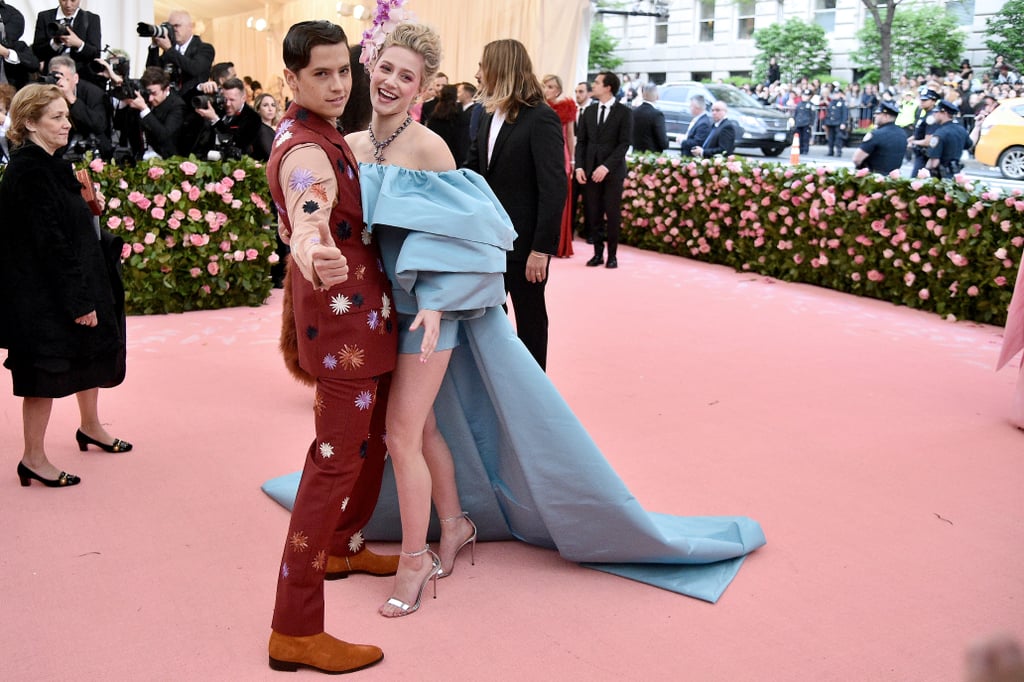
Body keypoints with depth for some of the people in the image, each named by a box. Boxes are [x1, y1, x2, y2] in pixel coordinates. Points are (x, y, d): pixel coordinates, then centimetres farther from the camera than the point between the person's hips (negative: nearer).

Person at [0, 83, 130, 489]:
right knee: (47, 369, 1)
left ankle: (90, 427, 42)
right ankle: (33, 459, 16)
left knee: (94, 352, 22)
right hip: (45, 294, -10)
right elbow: (48, 242, -24)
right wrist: (78, 300, -22)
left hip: (72, 282, 10)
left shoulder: (48, 165, 9)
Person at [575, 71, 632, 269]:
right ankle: (598, 253, 12)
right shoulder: (589, 111, 12)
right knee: (593, 214, 2)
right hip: (590, 170, 4)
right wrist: (579, 166, -2)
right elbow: (581, 141, 12)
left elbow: (624, 143, -8)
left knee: (612, 214, 0)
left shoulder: (624, 112, -1)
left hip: (612, 171, -4)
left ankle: (612, 255, 10)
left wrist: (606, 167, -17)